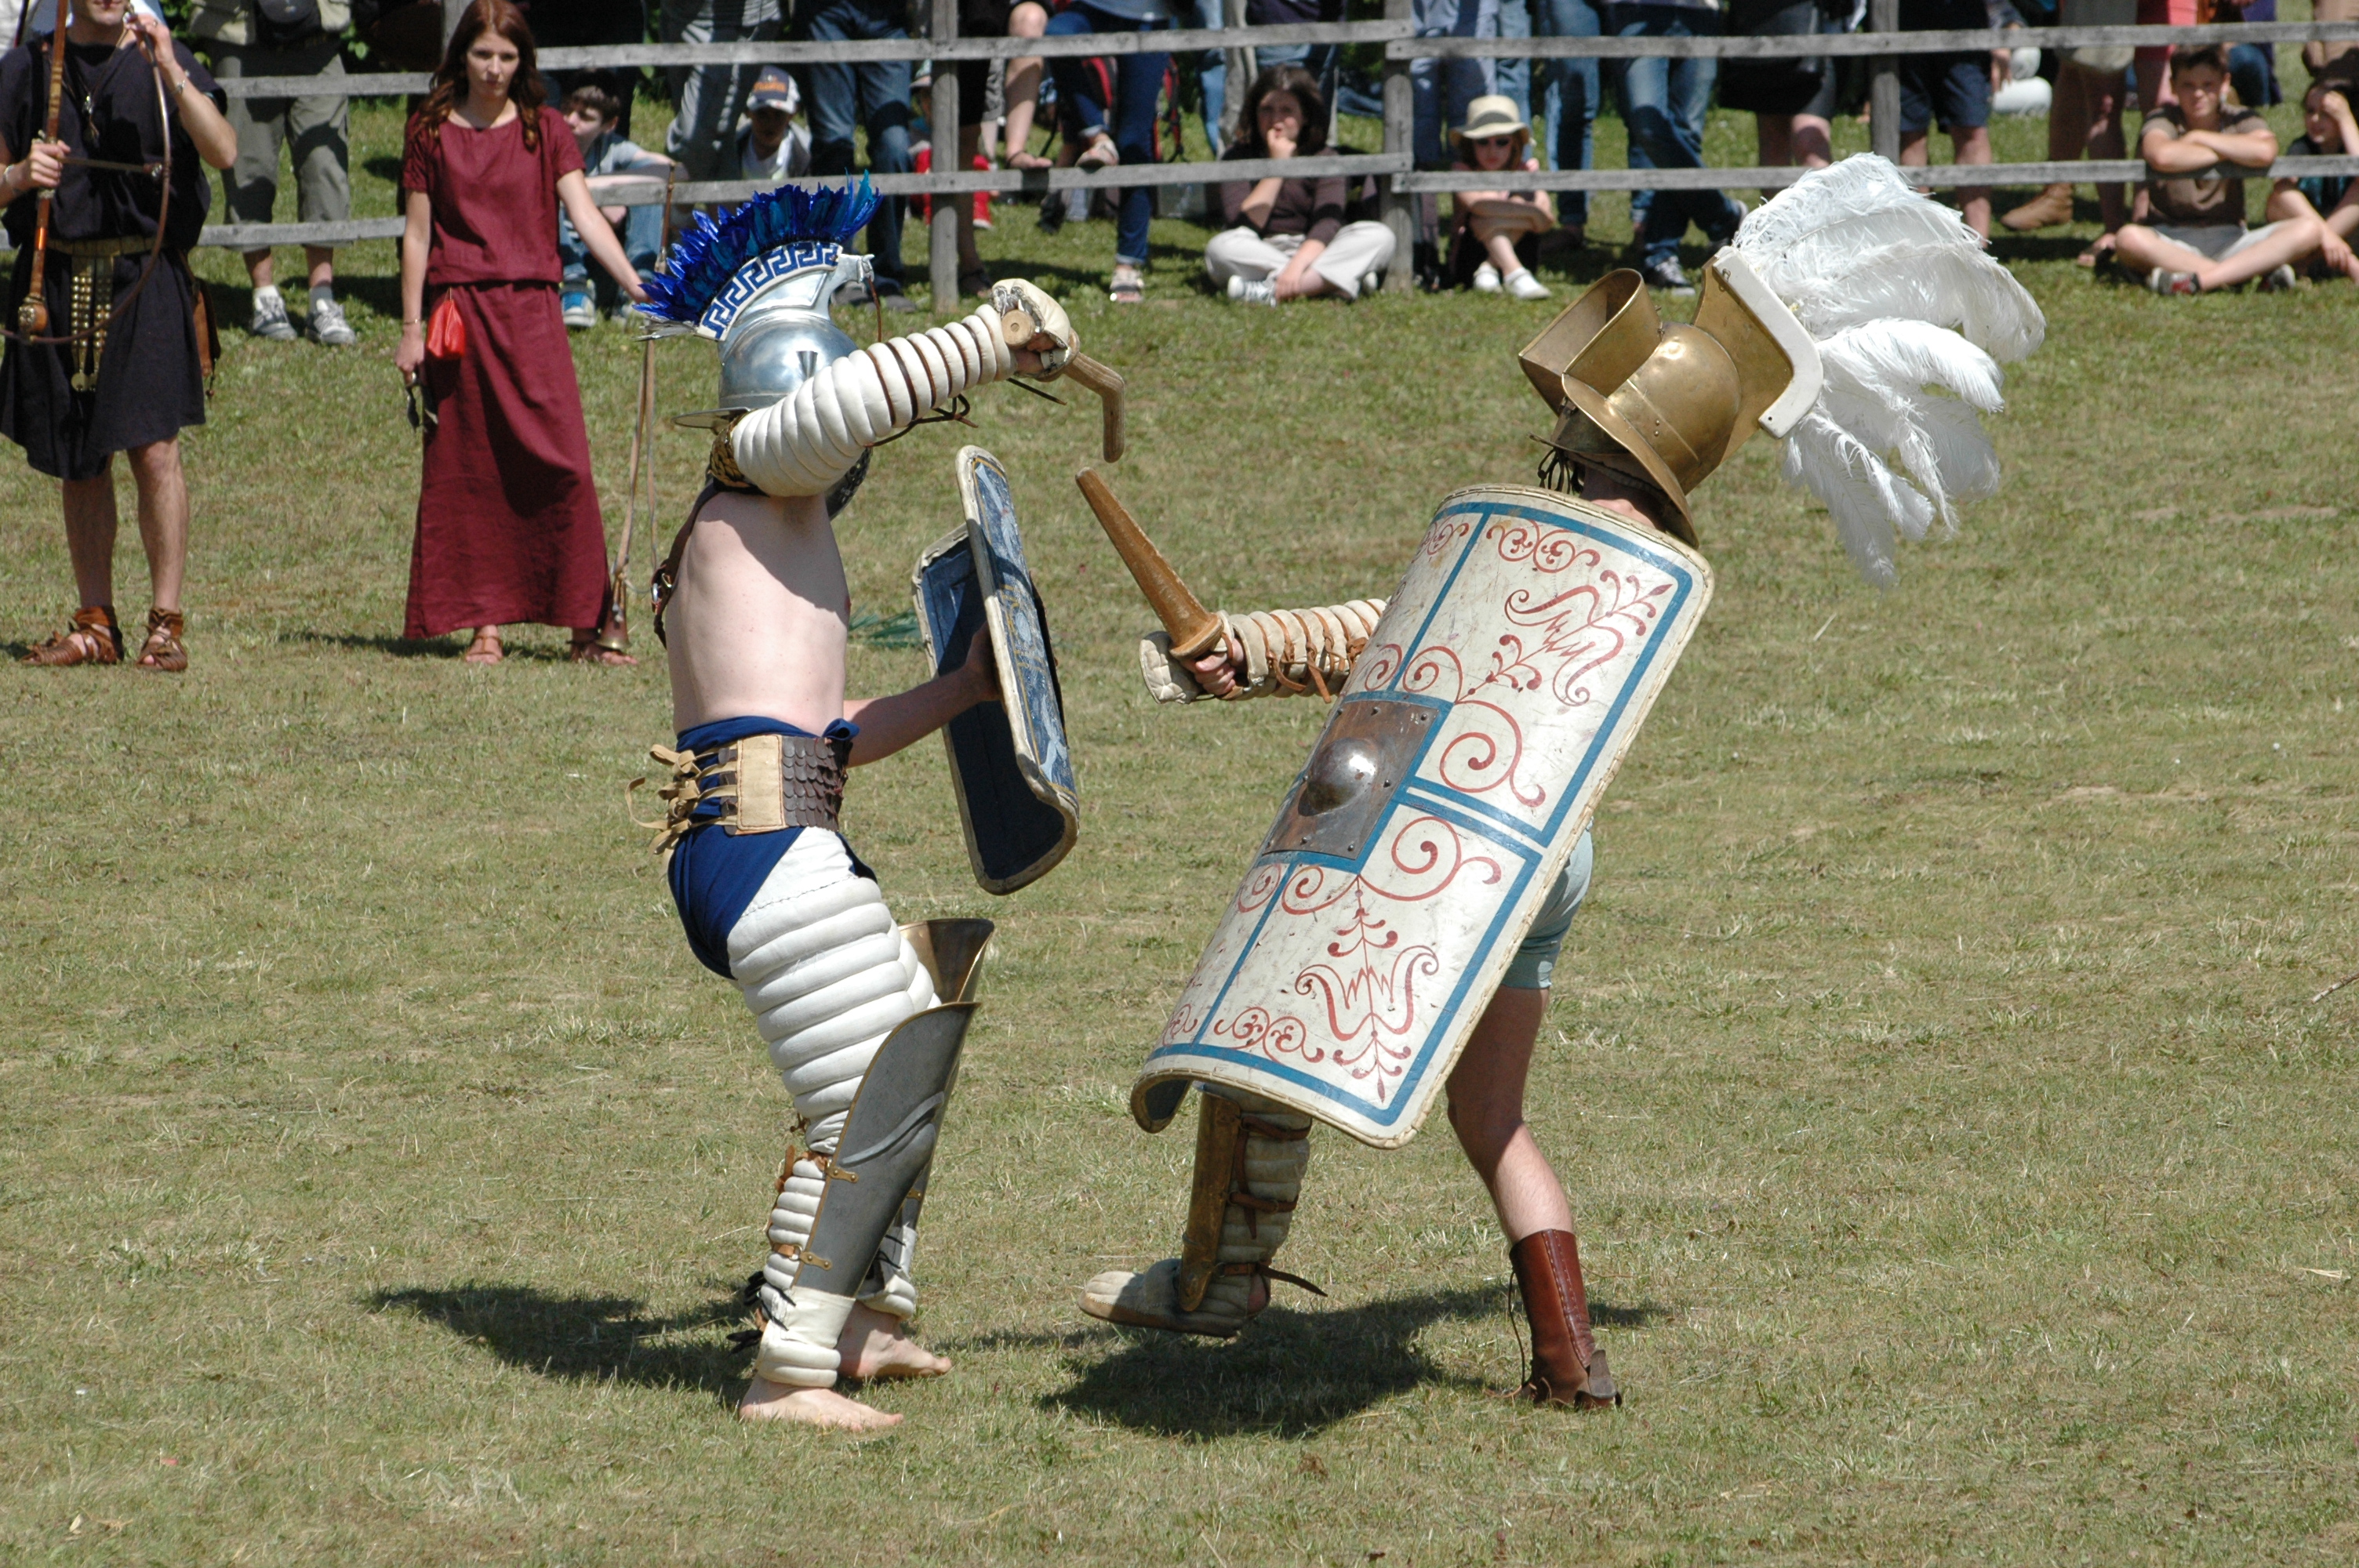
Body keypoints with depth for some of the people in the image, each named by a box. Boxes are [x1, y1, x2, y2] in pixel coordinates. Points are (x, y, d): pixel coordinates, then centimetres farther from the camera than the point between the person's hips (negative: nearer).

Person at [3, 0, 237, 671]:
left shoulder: (166, 61, 4)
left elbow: (223, 152, -11)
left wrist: (170, 72, -20)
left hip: (145, 281, -2)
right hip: (55, 281, 3)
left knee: (154, 451, -10)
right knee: (79, 463, 8)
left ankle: (167, 622, -4)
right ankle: (95, 624, 16)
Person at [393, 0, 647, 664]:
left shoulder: (544, 130, 6)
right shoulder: (431, 133, 5)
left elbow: (585, 216, -2)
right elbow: (416, 234, 6)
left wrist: (636, 285, -15)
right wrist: (411, 329, 2)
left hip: (531, 311, 0)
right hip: (458, 315, 0)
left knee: (561, 466, -7)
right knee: (467, 472, 2)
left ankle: (586, 627, -4)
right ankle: (484, 623, 9)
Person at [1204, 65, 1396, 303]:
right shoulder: (1238, 157, -1)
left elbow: (1327, 224, -16)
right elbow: (1243, 227, -15)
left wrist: (1297, 265, -36)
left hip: (1309, 254, 2)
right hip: (1256, 258, -1)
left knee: (1380, 237, -22)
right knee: (1220, 248, -33)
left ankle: (1274, 292, -36)